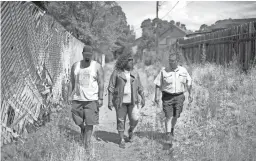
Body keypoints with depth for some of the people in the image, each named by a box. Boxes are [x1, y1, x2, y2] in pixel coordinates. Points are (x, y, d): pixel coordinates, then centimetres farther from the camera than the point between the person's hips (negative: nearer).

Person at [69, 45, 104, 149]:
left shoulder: (97, 66, -1)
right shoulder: (75, 66, 8)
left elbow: (101, 83, -3)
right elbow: (72, 82, 13)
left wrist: (100, 98, -9)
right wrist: (70, 95, 8)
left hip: (92, 99, -3)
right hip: (77, 98, 3)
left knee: (89, 122, -3)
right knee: (78, 121, 6)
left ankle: (87, 142, 7)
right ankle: (83, 129, 37)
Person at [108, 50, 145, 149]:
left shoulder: (134, 74, 5)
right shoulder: (116, 73, -5)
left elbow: (139, 87, 10)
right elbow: (111, 88, -5)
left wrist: (143, 98, 4)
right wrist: (110, 101, -11)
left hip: (132, 100, 2)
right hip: (120, 100, -2)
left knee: (134, 119, -6)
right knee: (121, 120, 2)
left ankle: (131, 130, 25)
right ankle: (122, 140, 14)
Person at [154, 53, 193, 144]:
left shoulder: (183, 71, 1)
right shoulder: (163, 71, -5)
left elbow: (189, 82, 12)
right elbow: (158, 84, -1)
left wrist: (190, 94, 10)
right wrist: (156, 96, -6)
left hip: (179, 96, 2)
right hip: (167, 96, -2)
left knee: (176, 116, 9)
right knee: (168, 116, -9)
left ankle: (172, 129, 38)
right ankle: (168, 135, -6)